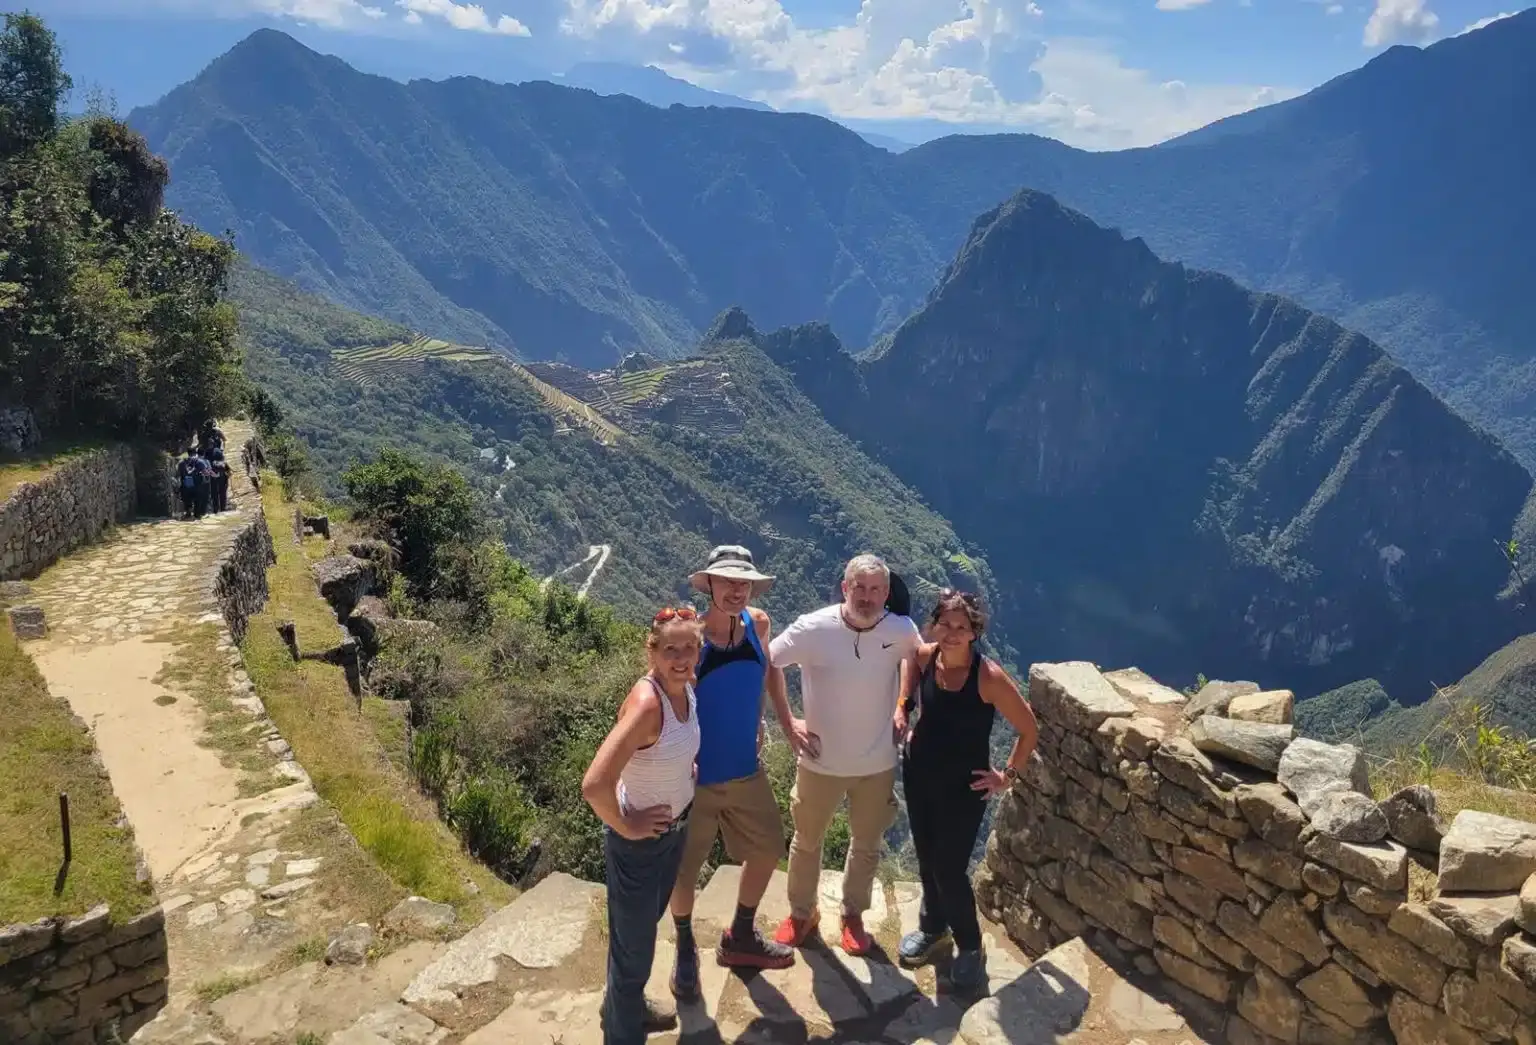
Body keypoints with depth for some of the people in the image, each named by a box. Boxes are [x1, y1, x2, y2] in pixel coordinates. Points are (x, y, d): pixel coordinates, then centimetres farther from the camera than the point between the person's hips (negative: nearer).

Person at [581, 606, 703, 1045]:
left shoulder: (687, 688, -8)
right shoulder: (646, 703, -33)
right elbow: (594, 785, -40)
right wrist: (624, 827, -24)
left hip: (676, 829, 8)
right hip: (640, 842, -8)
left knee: (646, 924, 30)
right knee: (633, 946, 13)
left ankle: (627, 1005, 55)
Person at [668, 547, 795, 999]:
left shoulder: (758, 624, -7)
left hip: (747, 771, 6)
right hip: (696, 777, -5)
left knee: (768, 850, 19)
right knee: (684, 871, 10)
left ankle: (740, 937, 44)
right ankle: (686, 948, 40)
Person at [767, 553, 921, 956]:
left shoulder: (902, 630, -16)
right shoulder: (813, 629, -22)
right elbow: (768, 661, -7)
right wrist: (787, 721, -8)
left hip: (877, 765, 2)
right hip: (821, 762, -1)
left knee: (867, 846, 21)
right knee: (807, 842, 19)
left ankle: (853, 915, 46)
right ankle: (802, 913, 44)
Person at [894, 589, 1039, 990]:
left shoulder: (988, 676, -25)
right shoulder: (926, 656, -11)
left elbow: (1028, 729, -14)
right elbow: (909, 655, 16)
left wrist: (1008, 775, -8)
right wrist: (901, 707, 3)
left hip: (964, 786, -5)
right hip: (918, 774, 5)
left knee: (949, 868, 1)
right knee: (926, 858, 19)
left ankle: (970, 947, 26)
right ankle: (933, 928, 43)